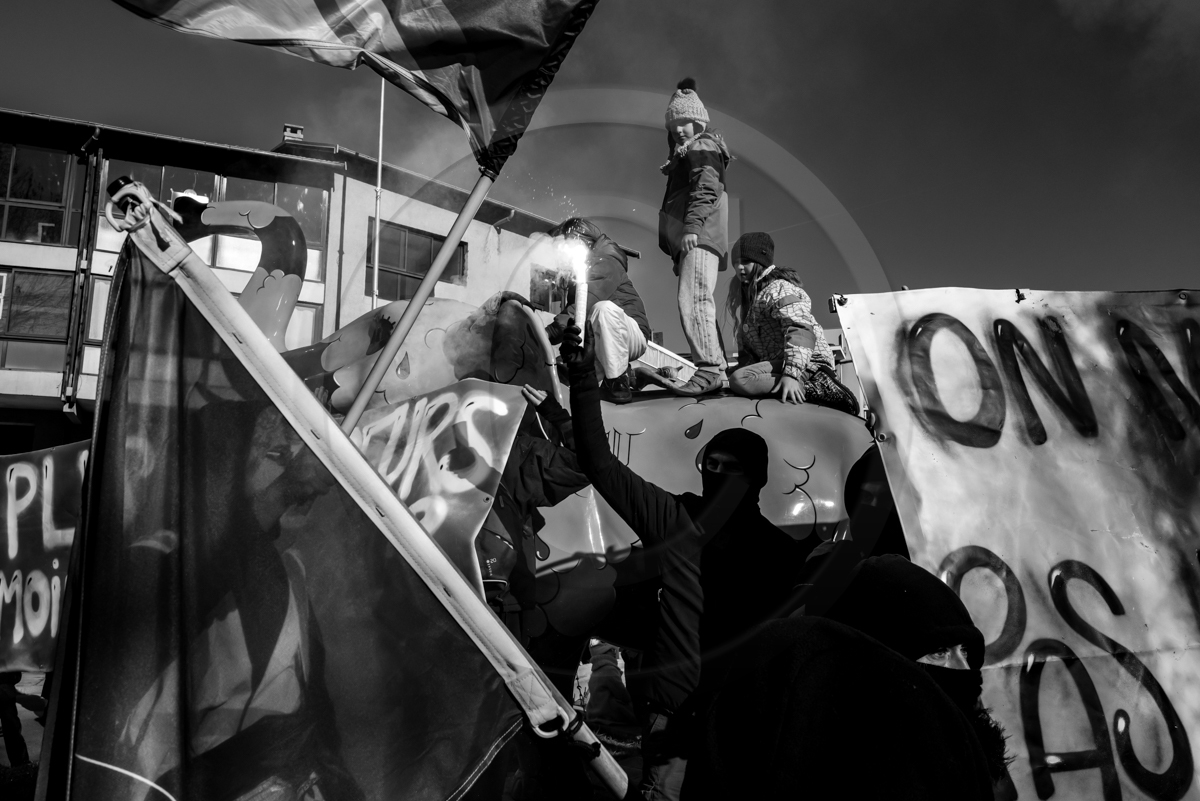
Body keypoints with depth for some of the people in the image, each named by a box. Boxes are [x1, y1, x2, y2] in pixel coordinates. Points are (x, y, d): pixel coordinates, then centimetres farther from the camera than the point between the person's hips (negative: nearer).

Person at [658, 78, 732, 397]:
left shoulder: (702, 146, 2)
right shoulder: (686, 154, 30)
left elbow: (706, 187, -13)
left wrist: (692, 226, -25)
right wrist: (677, 246, 22)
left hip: (700, 236, -10)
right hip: (691, 239, 10)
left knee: (693, 299, -22)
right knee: (699, 301, 6)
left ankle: (709, 368, -29)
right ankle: (716, 371, 6)